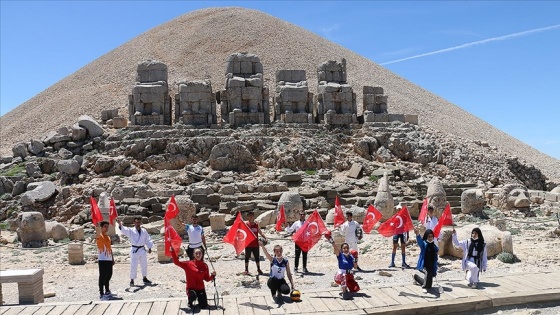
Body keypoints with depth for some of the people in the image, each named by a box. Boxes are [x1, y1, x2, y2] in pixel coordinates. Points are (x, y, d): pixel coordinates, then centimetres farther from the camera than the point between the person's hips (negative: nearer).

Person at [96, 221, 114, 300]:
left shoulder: (108, 237, 16)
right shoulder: (99, 236, -6)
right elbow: (97, 233, -32)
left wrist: (112, 258, 20)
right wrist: (97, 226, -52)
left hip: (109, 259, 8)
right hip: (102, 260, -8)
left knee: (109, 275, 16)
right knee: (102, 276, -6)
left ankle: (107, 291, 31)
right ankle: (101, 294, -3)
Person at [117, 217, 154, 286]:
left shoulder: (144, 231, 4)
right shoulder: (131, 231, -6)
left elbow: (148, 239, 10)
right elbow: (124, 230, -24)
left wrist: (149, 248, 8)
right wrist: (120, 224, -43)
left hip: (142, 249, 4)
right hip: (134, 250, -4)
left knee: (144, 265, 16)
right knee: (133, 266, -4)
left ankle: (144, 278, 32)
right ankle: (132, 280, 8)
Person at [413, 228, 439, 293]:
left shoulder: (434, 246, 7)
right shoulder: (423, 244, -6)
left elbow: (435, 258, 12)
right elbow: (419, 241, -31)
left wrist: (435, 268, 11)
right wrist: (418, 234, -53)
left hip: (431, 265, 6)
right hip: (425, 264, -6)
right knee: (429, 272, -32)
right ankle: (425, 287, -14)